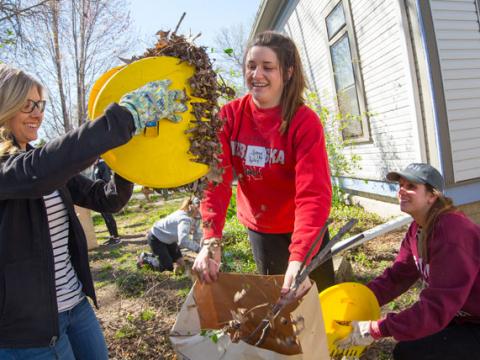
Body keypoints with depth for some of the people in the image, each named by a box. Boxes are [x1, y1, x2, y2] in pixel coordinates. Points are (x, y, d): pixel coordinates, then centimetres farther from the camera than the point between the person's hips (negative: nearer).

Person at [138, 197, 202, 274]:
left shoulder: (195, 218, -8)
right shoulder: (185, 219, -36)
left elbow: (197, 236, 2)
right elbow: (183, 241, -48)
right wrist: (199, 248, -44)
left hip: (168, 239, 9)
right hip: (155, 238, -9)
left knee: (179, 260, 10)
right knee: (168, 266, -8)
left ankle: (154, 255, 27)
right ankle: (144, 258, 11)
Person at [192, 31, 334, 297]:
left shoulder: (305, 121, -21)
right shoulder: (229, 115, -12)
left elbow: (313, 193, -31)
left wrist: (299, 258, -43)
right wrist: (211, 241, -33)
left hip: (301, 229, -2)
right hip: (257, 227, 2)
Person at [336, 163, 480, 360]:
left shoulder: (451, 233, -30)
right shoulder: (418, 228, 0)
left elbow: (437, 307, -33)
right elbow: (396, 275, -1)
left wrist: (375, 330, -33)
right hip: (462, 316, 8)